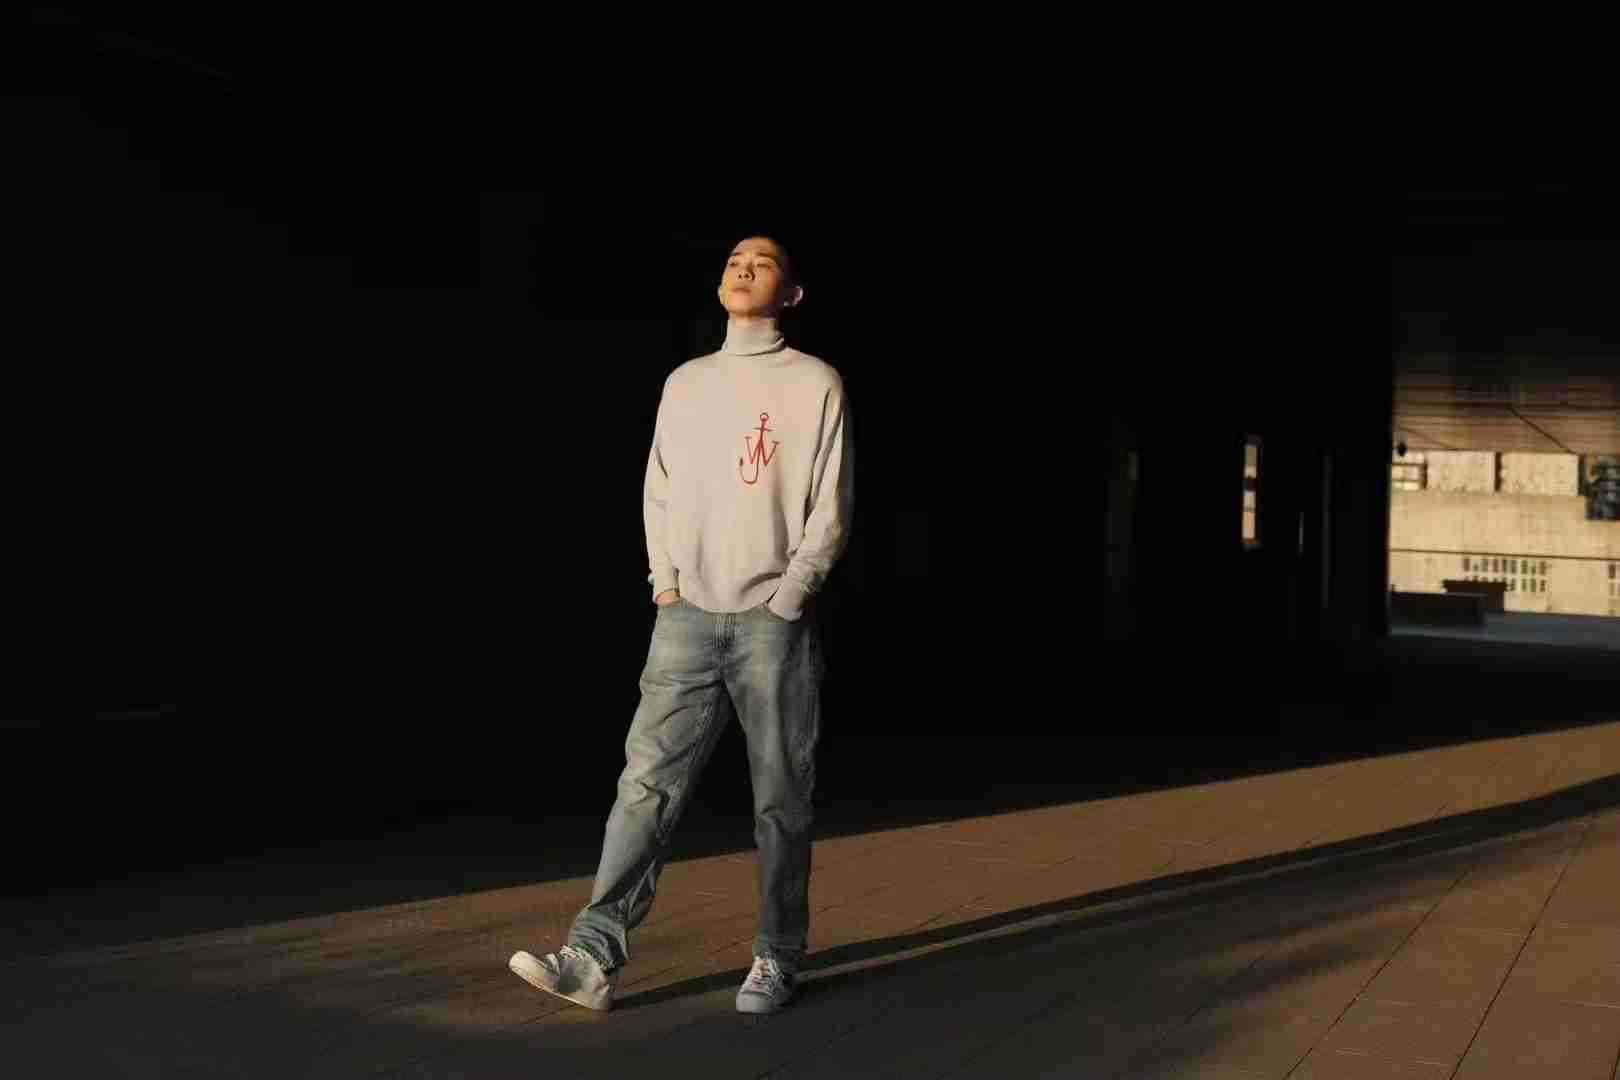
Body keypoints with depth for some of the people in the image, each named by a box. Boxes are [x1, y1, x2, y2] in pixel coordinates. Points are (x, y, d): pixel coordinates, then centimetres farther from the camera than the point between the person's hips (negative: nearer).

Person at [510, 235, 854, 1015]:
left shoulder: (814, 383, 3)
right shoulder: (686, 383, 16)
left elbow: (831, 511, -2)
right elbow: (660, 492, 16)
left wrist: (786, 599, -10)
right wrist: (666, 584, 3)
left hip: (773, 622, -3)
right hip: (688, 618, 3)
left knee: (779, 798, 2)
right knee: (648, 782, -6)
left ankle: (777, 959, 13)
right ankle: (594, 956, -10)